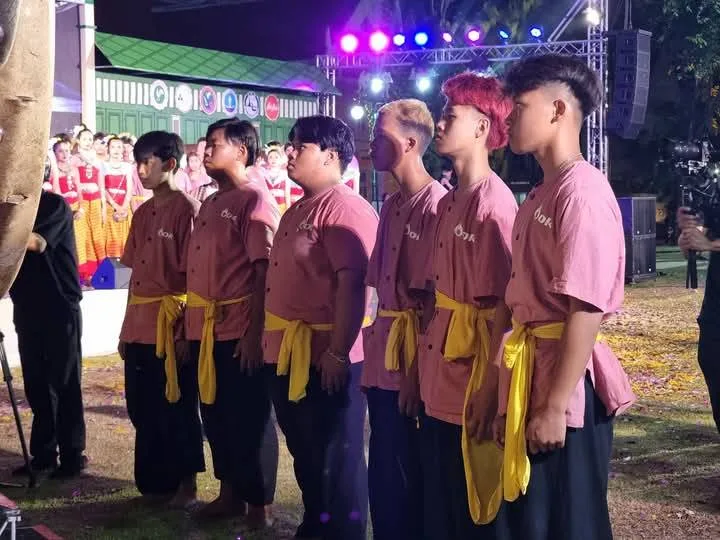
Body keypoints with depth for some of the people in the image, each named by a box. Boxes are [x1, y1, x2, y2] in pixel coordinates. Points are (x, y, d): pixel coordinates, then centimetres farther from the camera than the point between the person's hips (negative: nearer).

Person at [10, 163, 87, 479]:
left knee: (64, 384, -1)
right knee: (36, 385, 8)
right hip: (27, 309, 6)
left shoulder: (55, 206, -8)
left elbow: (33, 241, -24)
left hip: (60, 308, -6)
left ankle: (73, 456, 6)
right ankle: (43, 455, 16)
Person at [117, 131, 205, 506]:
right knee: (143, 409, 12)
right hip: (140, 328, 7)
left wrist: (186, 332, -15)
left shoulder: (187, 210, -9)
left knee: (176, 408, 3)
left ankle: (186, 483, 15)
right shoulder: (142, 214, 13)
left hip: (170, 327, -7)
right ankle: (155, 480, 25)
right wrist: (127, 329, 13)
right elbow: (135, 275, 15)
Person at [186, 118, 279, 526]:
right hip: (206, 330, 8)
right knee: (216, 414, 14)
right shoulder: (210, 204, 15)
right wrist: (190, 326, 15)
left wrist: (254, 331, -19)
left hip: (239, 330, -8)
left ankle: (260, 503, 12)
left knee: (250, 417, 1)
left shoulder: (255, 200, -9)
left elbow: (265, 270, -14)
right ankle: (230, 493, 26)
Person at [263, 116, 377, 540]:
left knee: (336, 455, 3)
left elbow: (352, 283, -23)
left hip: (324, 354, -10)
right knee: (303, 450, 19)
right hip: (287, 351, 10)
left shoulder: (346, 209, -16)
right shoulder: (300, 209, 16)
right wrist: (271, 338, 20)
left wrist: (338, 350, -25)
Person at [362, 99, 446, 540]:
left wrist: (419, 371, -16)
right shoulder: (391, 206, 12)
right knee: (383, 469, 14)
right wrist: (373, 354, 14)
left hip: (411, 360, -8)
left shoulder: (435, 205, -14)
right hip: (383, 357, 8)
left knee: (407, 469, 2)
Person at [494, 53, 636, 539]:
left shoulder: (581, 190, -15)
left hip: (565, 389, -9)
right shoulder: (542, 194, 14)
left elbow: (586, 309, -21)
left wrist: (555, 406, -21)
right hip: (531, 376, 9)